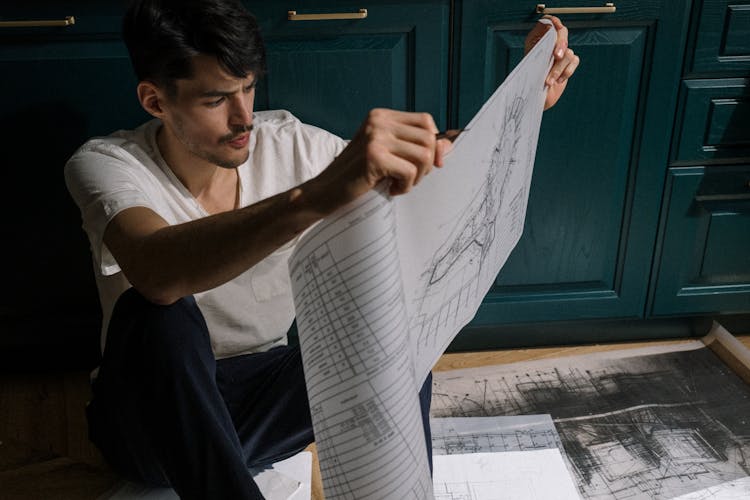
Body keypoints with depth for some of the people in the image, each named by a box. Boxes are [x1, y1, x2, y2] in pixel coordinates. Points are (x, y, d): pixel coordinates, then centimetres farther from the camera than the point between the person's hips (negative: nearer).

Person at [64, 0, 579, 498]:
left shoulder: (286, 144, -9)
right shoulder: (105, 164, -19)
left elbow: (437, 161, -4)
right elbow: (157, 274, -43)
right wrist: (314, 196, -57)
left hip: (259, 395, 3)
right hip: (150, 416, -3)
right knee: (158, 314, -36)